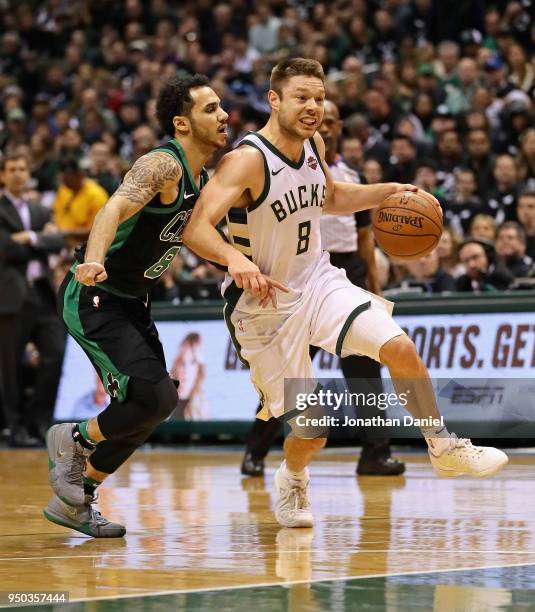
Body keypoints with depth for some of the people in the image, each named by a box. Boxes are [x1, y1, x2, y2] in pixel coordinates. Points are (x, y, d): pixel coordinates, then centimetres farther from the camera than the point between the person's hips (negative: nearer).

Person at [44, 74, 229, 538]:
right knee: (156, 397, -21)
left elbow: (193, 233, 27)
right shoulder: (163, 165, -21)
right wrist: (93, 261, -57)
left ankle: (75, 502, 24)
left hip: (131, 303, 10)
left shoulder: (200, 179, 8)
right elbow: (115, 208, -39)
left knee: (145, 411, 12)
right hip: (93, 297, -10)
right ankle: (74, 441, 4)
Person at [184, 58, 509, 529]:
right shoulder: (247, 161, -23)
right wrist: (235, 259, -52)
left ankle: (445, 449, 1)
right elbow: (196, 229, -33)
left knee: (400, 349, -17)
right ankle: (292, 480, 32)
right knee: (311, 432, -4)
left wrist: (388, 192, 8)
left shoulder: (314, 145, 0)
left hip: (319, 282, 5)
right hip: (266, 304, -5)